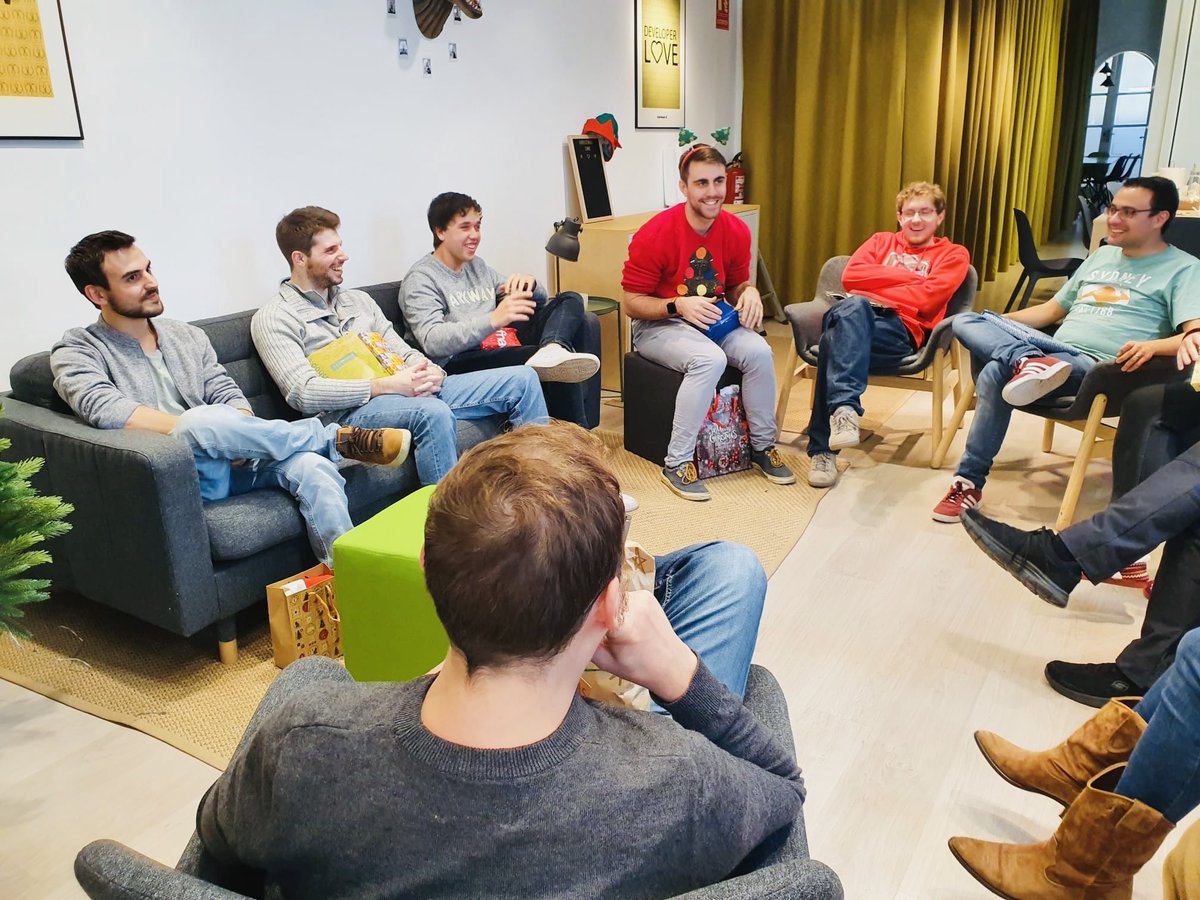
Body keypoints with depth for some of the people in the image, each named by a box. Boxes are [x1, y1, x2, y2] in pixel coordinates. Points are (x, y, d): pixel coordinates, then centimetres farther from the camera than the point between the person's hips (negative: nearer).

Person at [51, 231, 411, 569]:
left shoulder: (187, 335, 19)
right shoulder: (77, 352, 4)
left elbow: (229, 395, 11)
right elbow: (104, 409, -15)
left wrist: (235, 437, -12)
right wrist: (196, 428, -19)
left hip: (231, 462, 4)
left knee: (313, 466, -27)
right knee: (203, 420, -37)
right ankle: (340, 439, -18)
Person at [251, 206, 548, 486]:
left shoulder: (358, 300, 23)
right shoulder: (273, 319, 1)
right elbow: (303, 393, -13)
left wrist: (430, 373, -7)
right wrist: (386, 385, -20)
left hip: (412, 392, 7)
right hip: (348, 413, -7)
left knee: (522, 379, -4)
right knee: (434, 413, -41)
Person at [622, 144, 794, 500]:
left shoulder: (736, 231, -2)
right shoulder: (654, 235, -18)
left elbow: (737, 285, 14)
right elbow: (632, 304, -13)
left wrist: (750, 293, -11)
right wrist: (679, 305, -28)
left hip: (713, 321, 5)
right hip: (657, 326, -5)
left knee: (758, 351, -23)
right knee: (710, 359, -33)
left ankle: (763, 445, -2)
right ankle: (676, 463, -23)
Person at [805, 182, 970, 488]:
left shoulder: (953, 254, 21)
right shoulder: (881, 241, 32)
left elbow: (926, 298, 0)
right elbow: (851, 275, 10)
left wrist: (874, 289, 1)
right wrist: (907, 275, 6)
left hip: (900, 329, -2)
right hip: (856, 319, 3)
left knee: (836, 339, -34)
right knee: (852, 307, -37)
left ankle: (823, 449, -40)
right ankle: (845, 406, -49)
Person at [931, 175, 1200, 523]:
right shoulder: (1102, 256, 27)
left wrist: (1153, 346, -35)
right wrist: (991, 323, 17)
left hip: (1099, 367, -7)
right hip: (1056, 350, 7)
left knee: (996, 373, -33)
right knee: (966, 321, -16)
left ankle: (969, 482, -27)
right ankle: (1028, 362, -41)